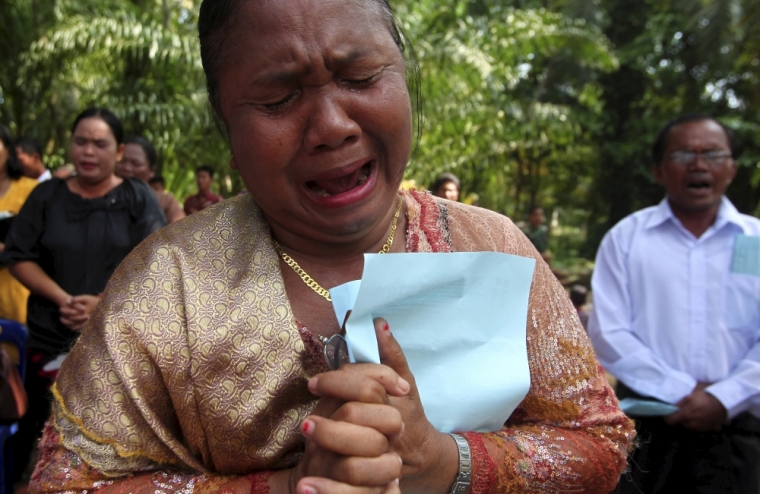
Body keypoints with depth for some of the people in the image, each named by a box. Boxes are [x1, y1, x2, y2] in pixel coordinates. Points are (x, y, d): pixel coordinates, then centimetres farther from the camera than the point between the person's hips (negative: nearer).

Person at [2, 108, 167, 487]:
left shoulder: (137, 197, 1)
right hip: (50, 337, 2)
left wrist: (104, 302, -16)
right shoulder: (47, 195, 6)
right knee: (41, 432, 8)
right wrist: (63, 299, -12)